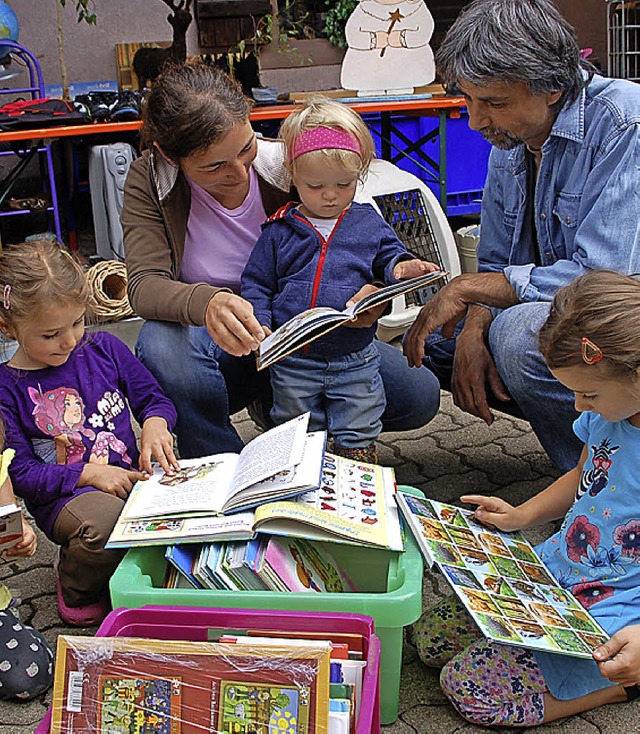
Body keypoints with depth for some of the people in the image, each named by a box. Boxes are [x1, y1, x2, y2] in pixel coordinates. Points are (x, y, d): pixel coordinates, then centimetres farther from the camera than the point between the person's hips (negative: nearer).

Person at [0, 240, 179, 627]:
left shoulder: (104, 349, 4)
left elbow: (153, 397, 14)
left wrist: (155, 424, -10)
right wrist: (89, 473, -16)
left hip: (131, 476, 4)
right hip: (63, 498, -3)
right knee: (104, 517, -37)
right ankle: (75, 590, -2)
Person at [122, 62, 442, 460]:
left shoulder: (288, 166, -11)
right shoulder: (149, 180, -11)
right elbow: (145, 284, -24)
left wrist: (370, 290, -29)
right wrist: (206, 303, -48)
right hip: (215, 347, -1)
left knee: (419, 396, -16)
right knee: (161, 343, -38)